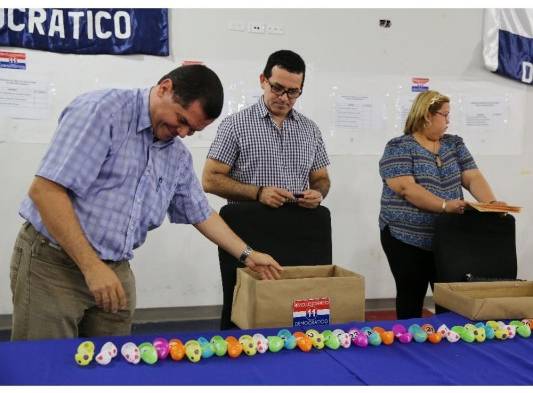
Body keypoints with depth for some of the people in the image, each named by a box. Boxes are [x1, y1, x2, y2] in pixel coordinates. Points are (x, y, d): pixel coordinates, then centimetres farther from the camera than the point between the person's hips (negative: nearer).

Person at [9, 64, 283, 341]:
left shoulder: (178, 156, 8)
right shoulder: (102, 110, -15)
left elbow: (200, 213, 22)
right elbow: (45, 190, -22)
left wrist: (247, 255, 20)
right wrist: (91, 266, -22)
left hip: (116, 271, 7)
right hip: (52, 263, -6)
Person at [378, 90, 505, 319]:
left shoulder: (454, 144, 11)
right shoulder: (399, 147, -7)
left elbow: (473, 178, 4)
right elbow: (406, 188, -18)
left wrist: (492, 203, -14)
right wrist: (444, 205, -27)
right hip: (408, 239, -5)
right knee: (411, 299, 4)